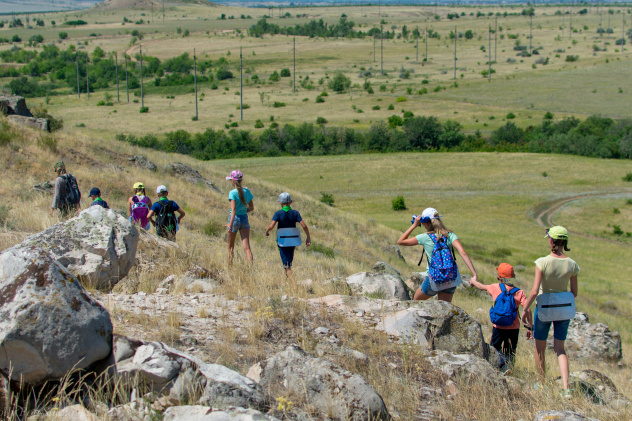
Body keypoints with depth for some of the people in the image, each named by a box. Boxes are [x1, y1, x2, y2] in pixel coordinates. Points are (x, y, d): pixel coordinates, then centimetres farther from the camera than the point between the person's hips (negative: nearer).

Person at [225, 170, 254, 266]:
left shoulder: (232, 193, -12)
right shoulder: (247, 191, 5)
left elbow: (233, 209, -22)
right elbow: (252, 208, 11)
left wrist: (230, 224, -27)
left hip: (235, 218, -4)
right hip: (245, 218, 4)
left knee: (230, 246, 14)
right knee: (247, 247, -4)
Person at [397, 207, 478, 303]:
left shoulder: (425, 237, -6)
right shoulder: (450, 235, 0)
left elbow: (400, 242, 4)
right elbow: (463, 253, -15)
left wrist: (414, 225, 6)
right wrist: (474, 274, -19)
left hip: (434, 280, -3)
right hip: (451, 279, 3)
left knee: (416, 300, 25)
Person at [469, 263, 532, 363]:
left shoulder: (495, 288, -2)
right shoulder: (519, 293, -5)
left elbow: (481, 286, 18)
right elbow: (528, 310, -12)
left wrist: (473, 282, 40)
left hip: (498, 328, 0)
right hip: (514, 329, 0)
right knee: (511, 354, 9)